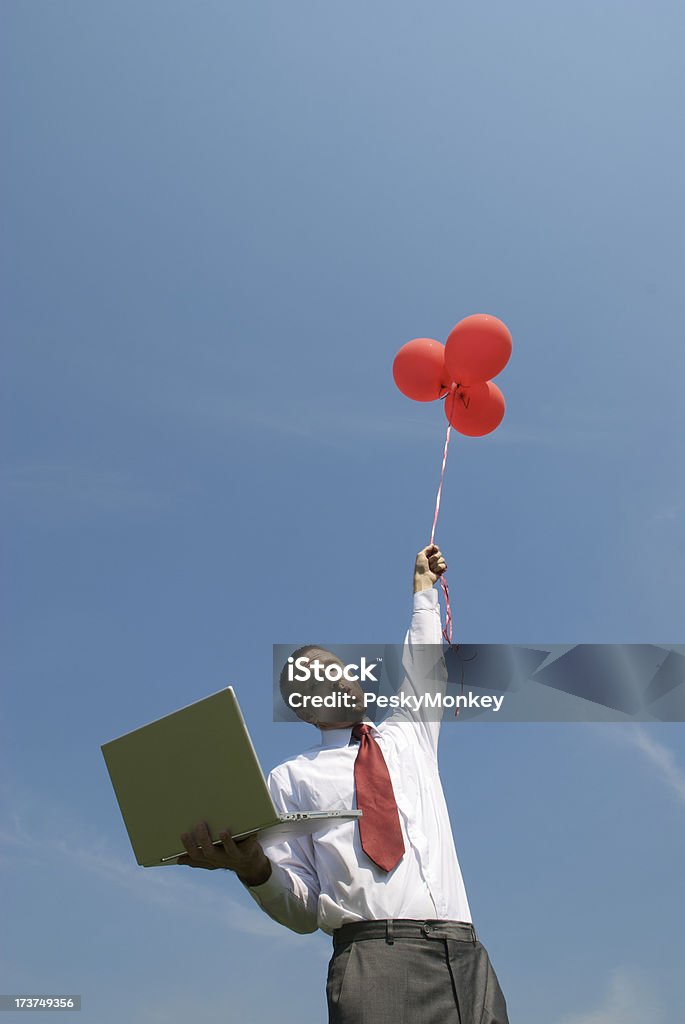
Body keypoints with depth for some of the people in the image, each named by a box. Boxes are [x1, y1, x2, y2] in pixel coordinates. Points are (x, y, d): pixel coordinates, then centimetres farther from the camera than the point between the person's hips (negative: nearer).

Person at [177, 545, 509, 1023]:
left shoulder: (408, 736, 20)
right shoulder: (291, 777, 11)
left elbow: (423, 664, 31)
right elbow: (302, 910, 8)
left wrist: (424, 586, 43)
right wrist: (253, 869, -13)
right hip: (376, 954, -3)